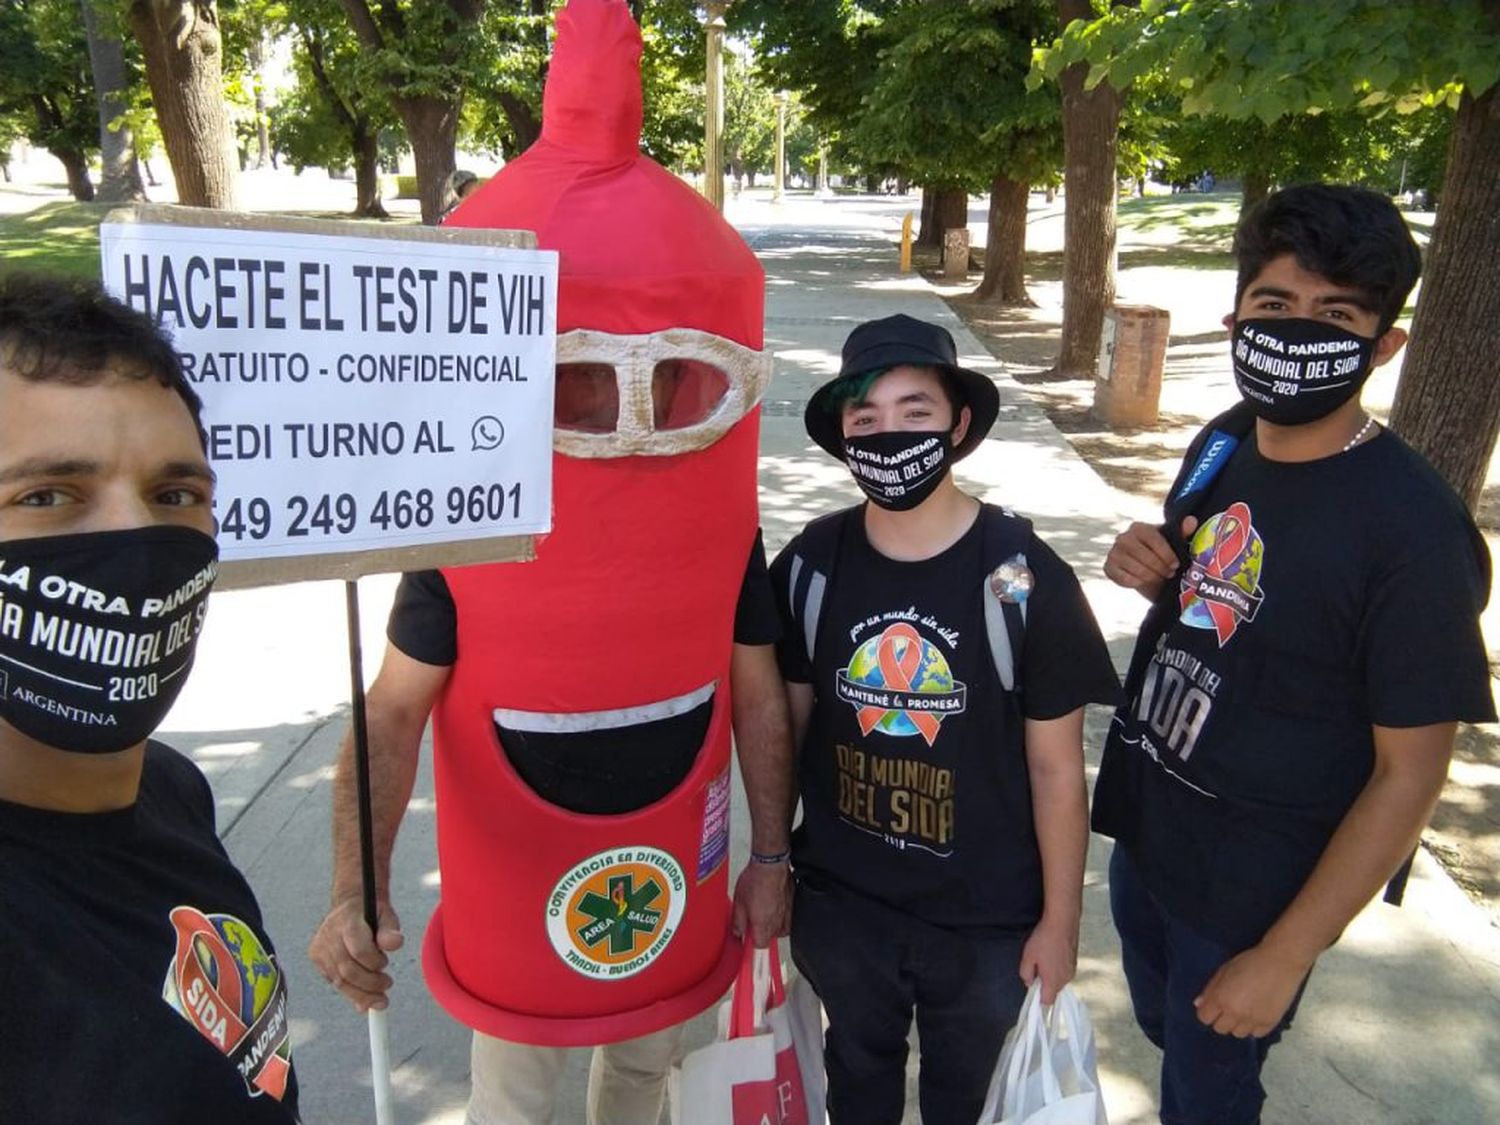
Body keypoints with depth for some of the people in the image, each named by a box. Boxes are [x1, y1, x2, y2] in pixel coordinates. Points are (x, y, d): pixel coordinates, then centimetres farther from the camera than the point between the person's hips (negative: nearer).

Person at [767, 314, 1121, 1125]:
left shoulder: (1023, 577, -19)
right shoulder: (811, 565, -11)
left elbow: (1055, 767, -11)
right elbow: (789, 723, 0)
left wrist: (1060, 919, -5)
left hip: (986, 918, -2)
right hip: (836, 901, 2)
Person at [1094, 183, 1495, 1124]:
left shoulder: (1412, 527, -25)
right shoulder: (1223, 444, -4)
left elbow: (1409, 774, -20)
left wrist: (1284, 957, -17)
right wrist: (1149, 572, -11)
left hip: (1252, 887, -6)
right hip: (1145, 828, 6)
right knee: (1167, 1034, 28)